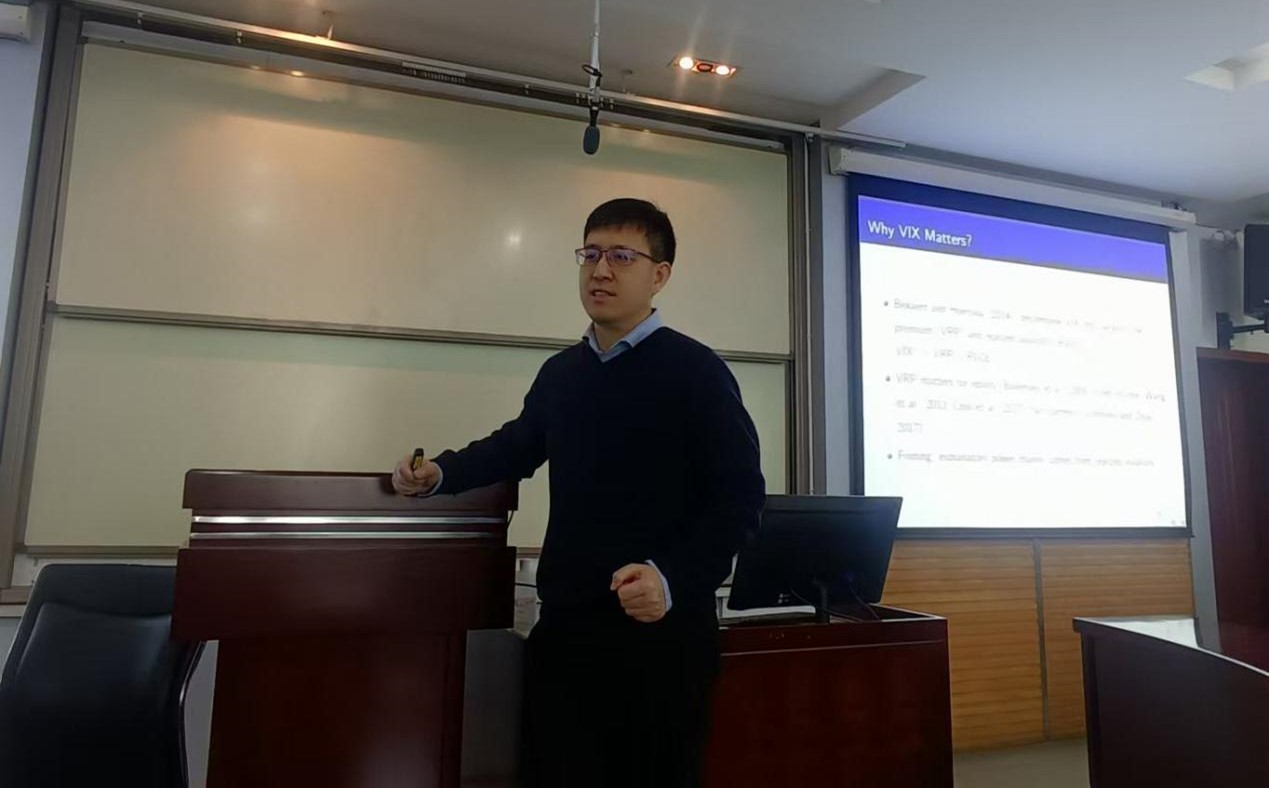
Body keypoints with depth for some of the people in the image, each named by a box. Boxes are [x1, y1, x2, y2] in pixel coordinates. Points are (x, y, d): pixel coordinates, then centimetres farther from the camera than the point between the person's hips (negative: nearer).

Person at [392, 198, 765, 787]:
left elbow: (740, 495, -11)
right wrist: (440, 474, 11)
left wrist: (673, 579, -22)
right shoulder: (560, 373, 11)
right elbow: (517, 445, 26)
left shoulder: (696, 370, -8)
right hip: (565, 626, 5)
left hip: (661, 629, -5)